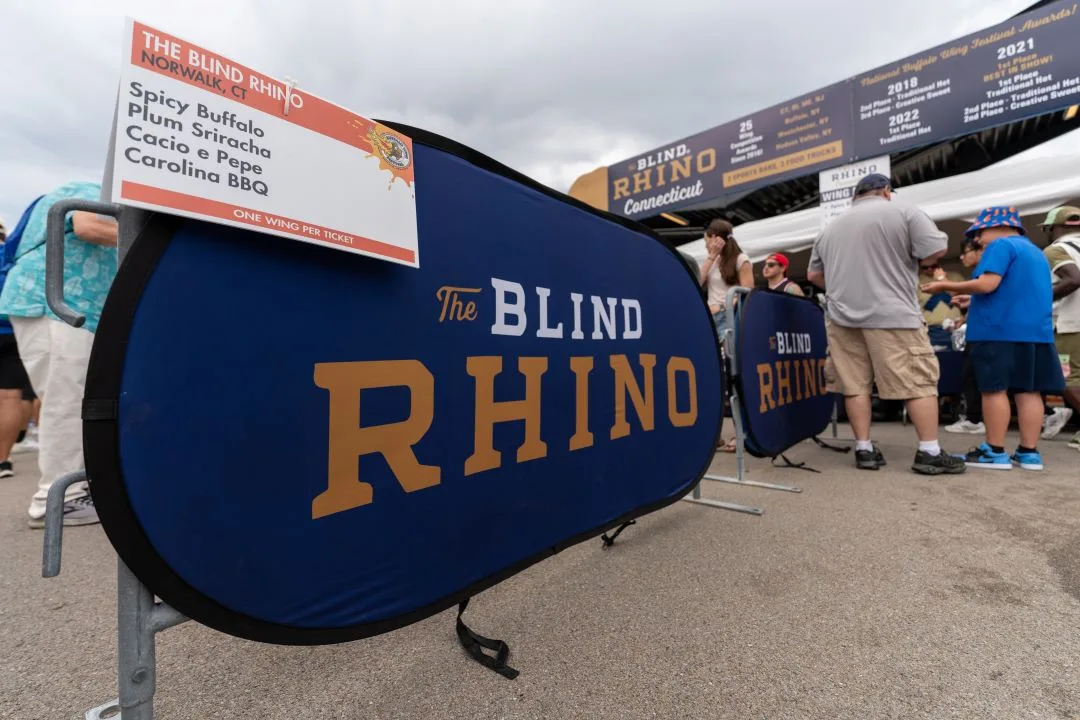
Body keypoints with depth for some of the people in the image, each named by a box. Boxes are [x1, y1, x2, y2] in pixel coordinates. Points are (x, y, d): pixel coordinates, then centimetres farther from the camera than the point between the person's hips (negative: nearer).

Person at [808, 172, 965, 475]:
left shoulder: (831, 227, 16)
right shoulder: (904, 212, 3)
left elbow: (814, 274, 18)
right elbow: (936, 250, -4)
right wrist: (906, 260, 15)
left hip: (842, 315, 4)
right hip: (892, 314, -4)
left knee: (855, 384, 5)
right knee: (919, 381, 3)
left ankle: (864, 450, 8)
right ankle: (929, 452, 4)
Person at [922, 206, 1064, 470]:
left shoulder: (1001, 246, -5)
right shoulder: (1037, 253, 24)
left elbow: (987, 283, -18)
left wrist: (946, 286, -8)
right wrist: (975, 300, 28)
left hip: (999, 330, -9)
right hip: (1036, 331, 9)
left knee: (994, 389, -4)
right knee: (1029, 390, 7)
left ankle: (995, 452, -1)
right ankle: (1029, 452, 11)